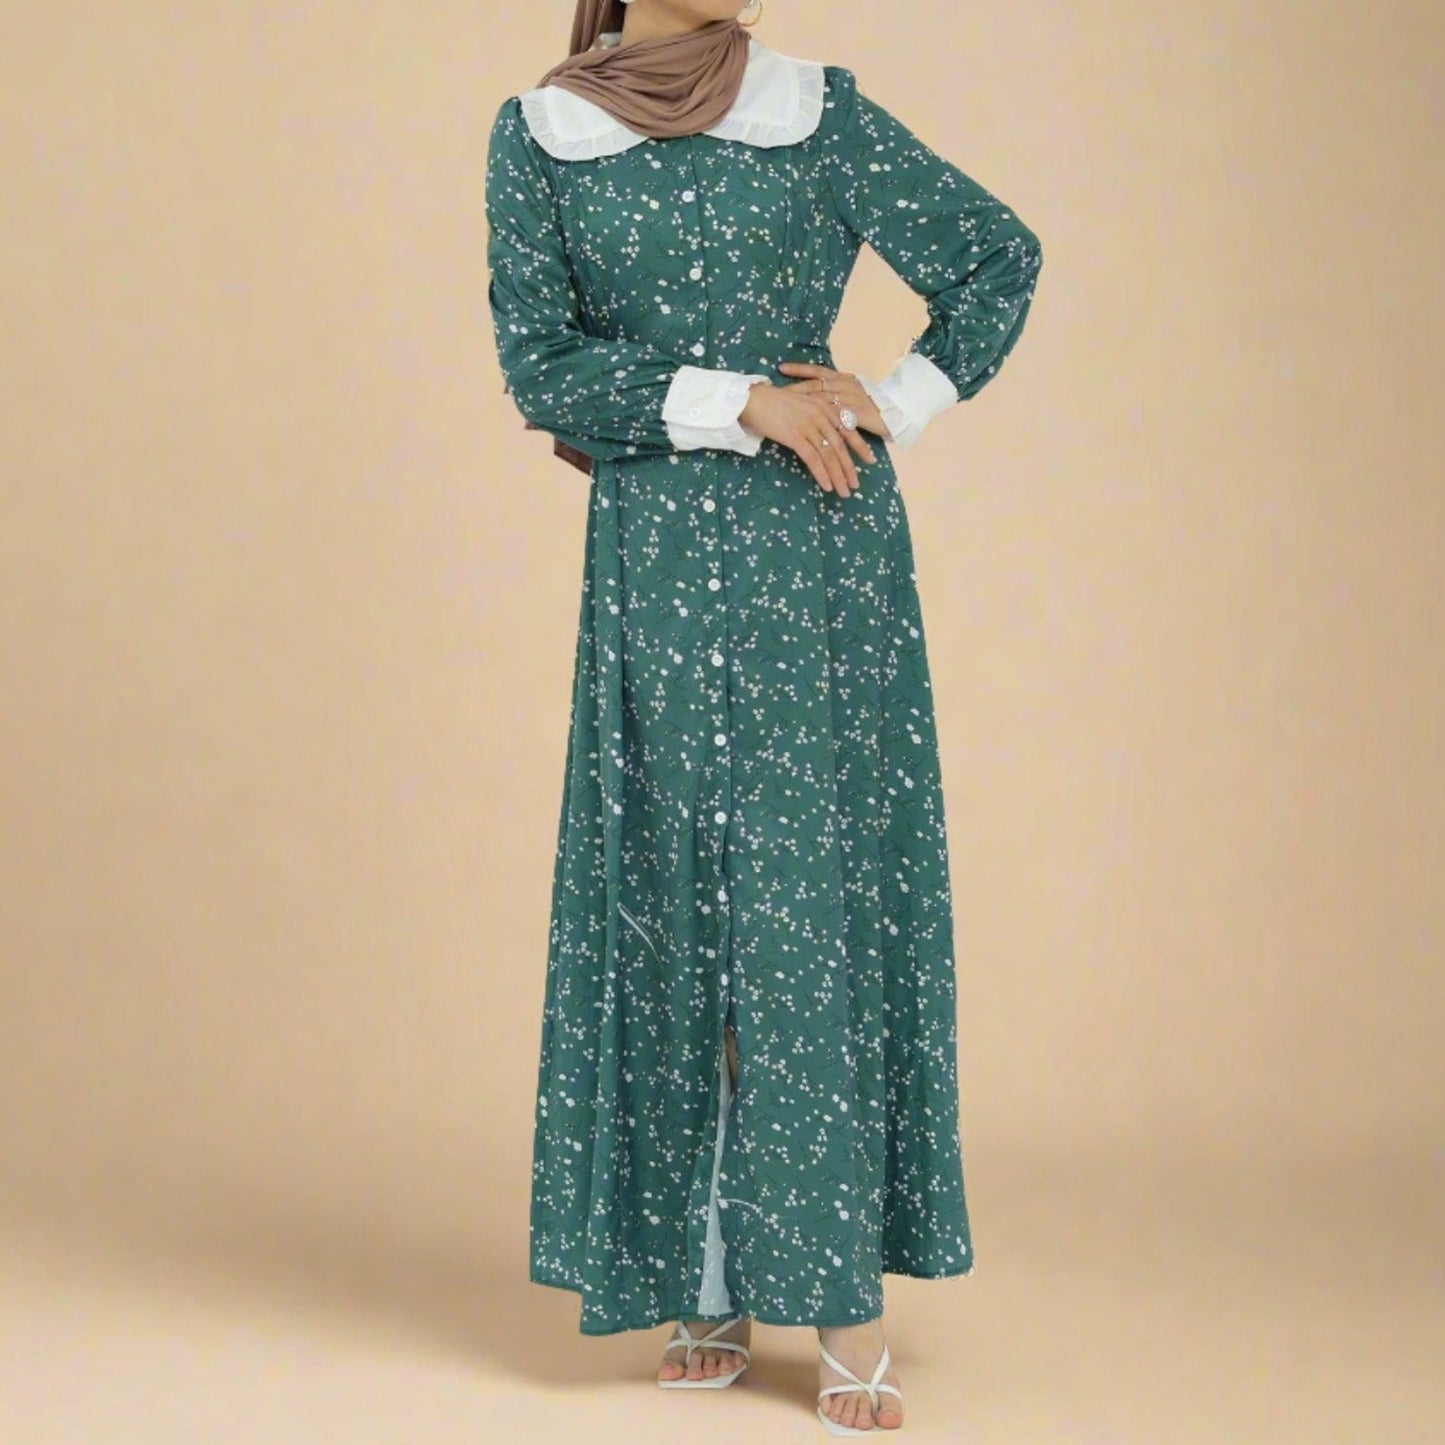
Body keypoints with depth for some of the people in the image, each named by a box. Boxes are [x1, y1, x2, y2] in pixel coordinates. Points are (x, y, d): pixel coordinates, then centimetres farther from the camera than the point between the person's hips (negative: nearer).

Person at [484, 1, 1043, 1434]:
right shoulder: (536, 136, 4)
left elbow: (999, 253, 11)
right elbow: (539, 364, -4)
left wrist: (897, 404, 0)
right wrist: (739, 402, -12)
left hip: (823, 555, -1)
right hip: (656, 559, 1)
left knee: (821, 882, -3)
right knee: (673, 896, 3)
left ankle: (846, 1303, 1)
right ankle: (704, 1284, 13)